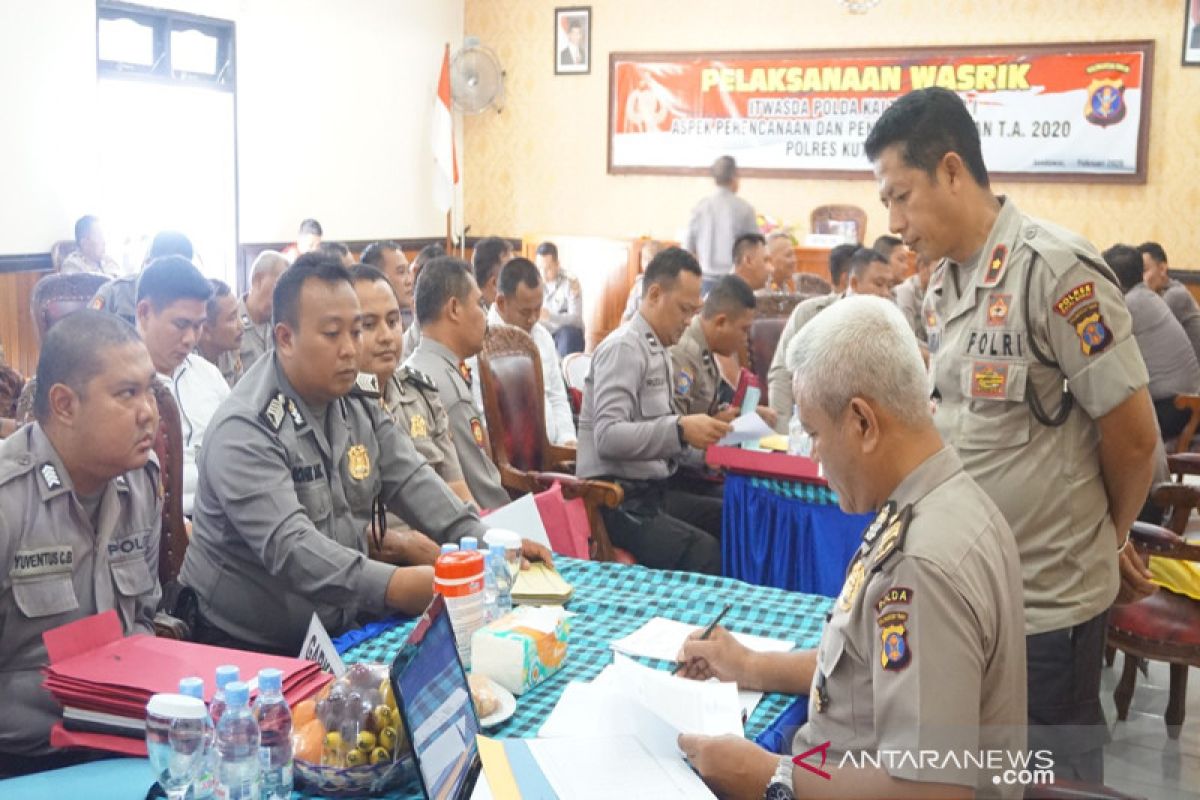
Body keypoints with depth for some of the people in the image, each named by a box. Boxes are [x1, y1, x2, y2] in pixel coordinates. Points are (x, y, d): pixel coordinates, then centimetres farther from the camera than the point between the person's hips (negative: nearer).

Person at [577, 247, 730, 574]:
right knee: (705, 553, -28)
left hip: (653, 491, 9)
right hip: (618, 501, -9)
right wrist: (680, 430, -30)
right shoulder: (623, 348, -10)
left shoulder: (658, 350, 20)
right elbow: (608, 437, -21)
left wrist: (704, 449, 7)